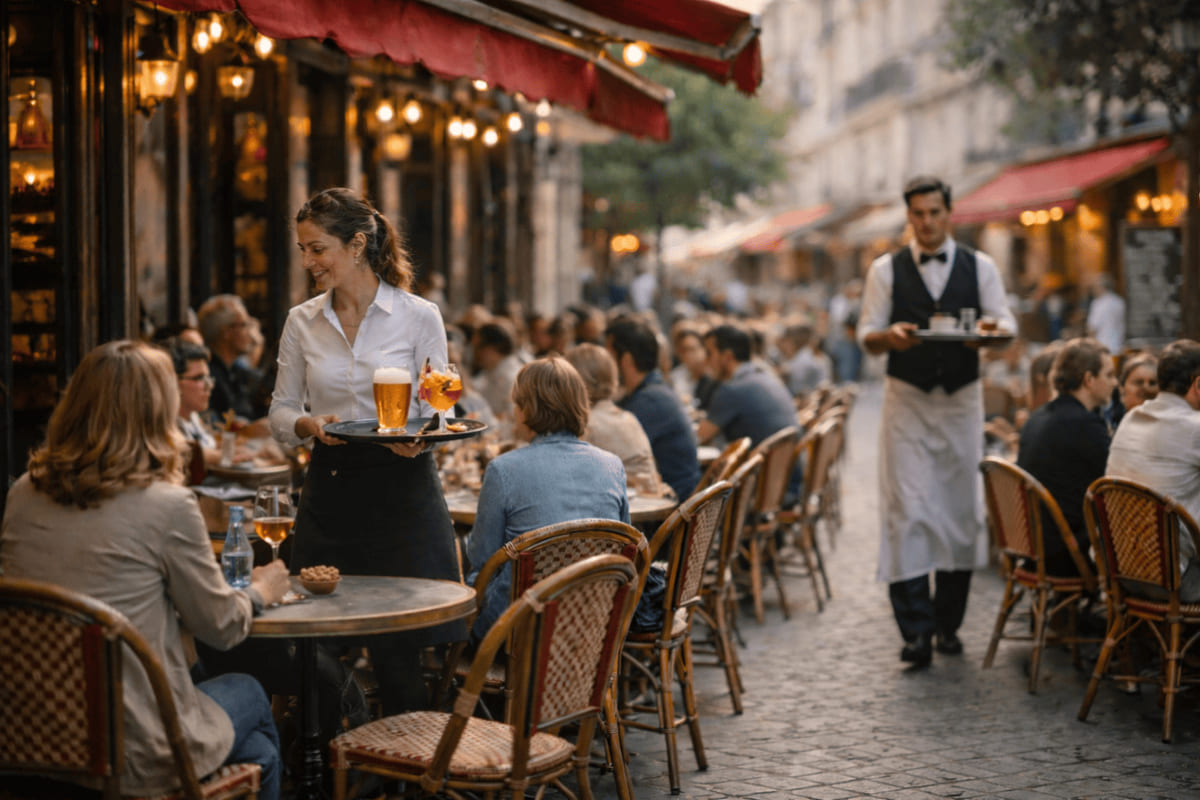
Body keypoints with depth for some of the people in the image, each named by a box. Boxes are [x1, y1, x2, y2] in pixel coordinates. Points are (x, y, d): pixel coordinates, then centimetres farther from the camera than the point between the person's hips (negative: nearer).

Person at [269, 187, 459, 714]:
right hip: (330, 489, 3)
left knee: (397, 647, -3)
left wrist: (416, 439, -19)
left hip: (401, 489, -3)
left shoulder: (419, 317, -1)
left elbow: (435, 411, 3)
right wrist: (309, 425, -9)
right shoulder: (302, 323, 8)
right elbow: (280, 413, 12)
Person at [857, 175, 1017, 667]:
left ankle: (948, 623, 15)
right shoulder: (886, 270, 4)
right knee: (907, 511, -9)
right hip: (906, 400, -1)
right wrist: (890, 336, -22)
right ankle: (915, 629, -7)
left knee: (962, 509, 4)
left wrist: (994, 331, -23)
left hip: (962, 399, 2)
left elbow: (1007, 323, 2)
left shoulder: (980, 267, 7)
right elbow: (866, 336, 1)